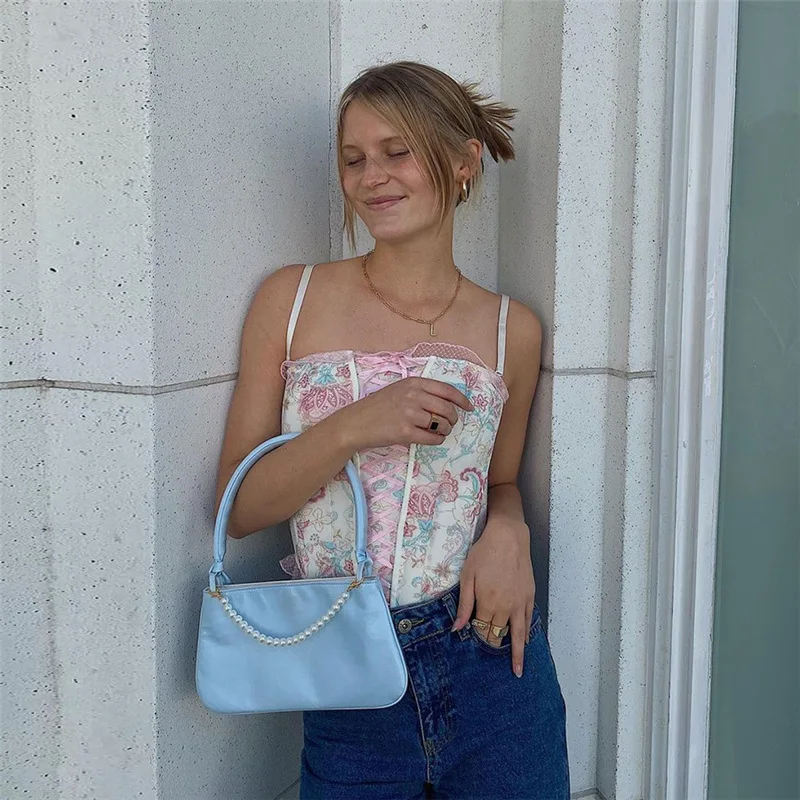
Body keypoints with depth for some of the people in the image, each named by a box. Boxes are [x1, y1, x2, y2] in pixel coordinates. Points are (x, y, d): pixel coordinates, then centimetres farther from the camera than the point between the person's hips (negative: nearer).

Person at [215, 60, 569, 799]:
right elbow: (239, 509, -4)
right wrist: (352, 429, -19)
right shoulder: (291, 300, -3)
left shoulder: (511, 331, 0)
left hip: (489, 662, 1)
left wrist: (508, 532, -9)